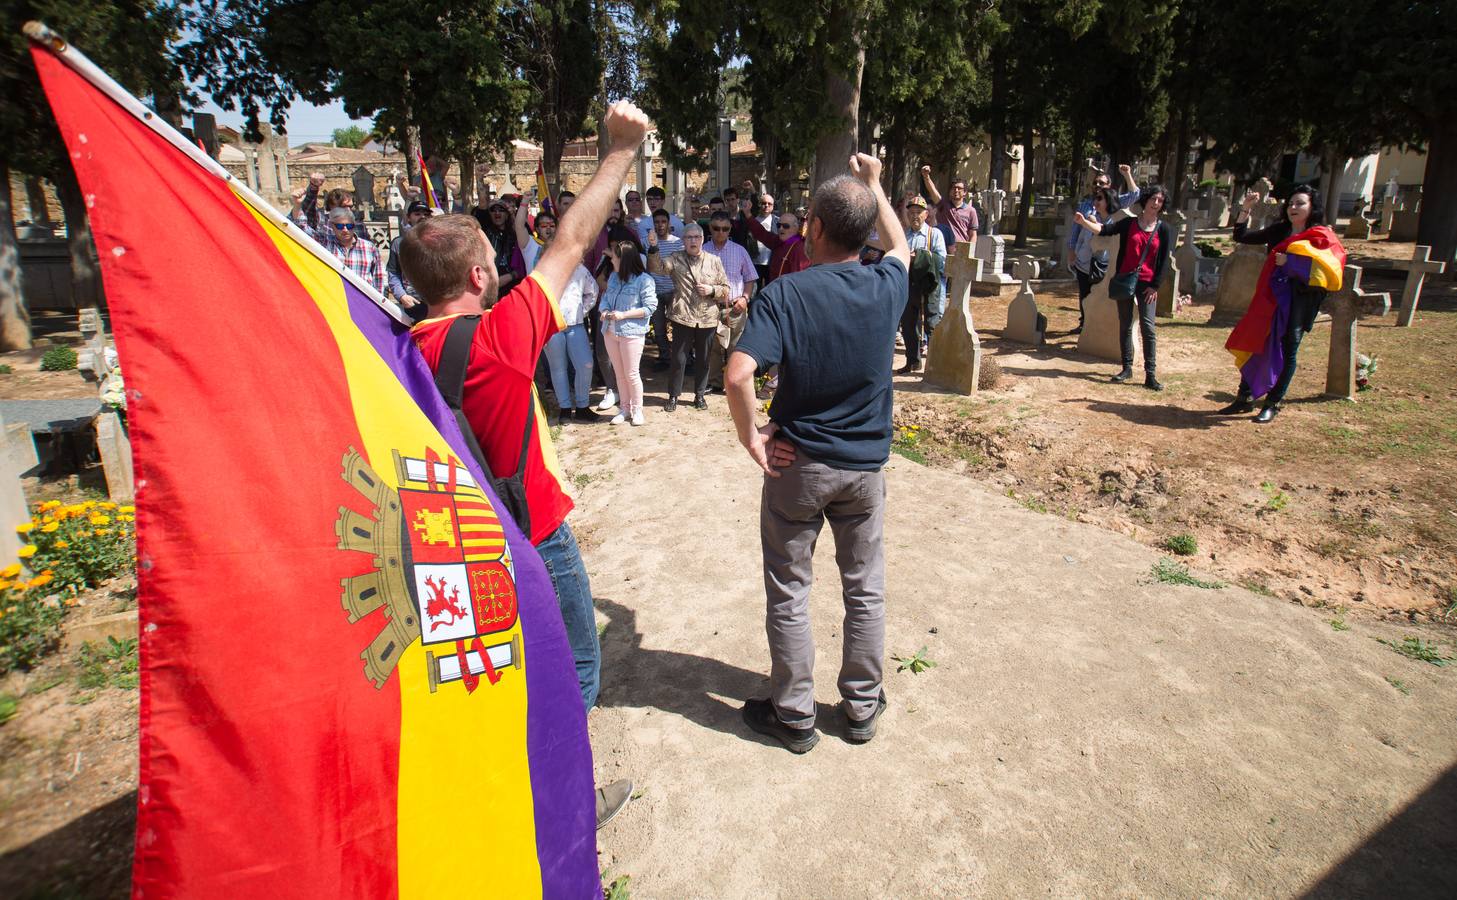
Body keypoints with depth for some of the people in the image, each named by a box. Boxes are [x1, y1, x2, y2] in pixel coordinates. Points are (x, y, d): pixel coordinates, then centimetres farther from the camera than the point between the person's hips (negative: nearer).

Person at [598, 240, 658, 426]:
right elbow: (605, 297, 15)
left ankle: (637, 409, 17)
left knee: (631, 374, 1)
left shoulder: (644, 280, -12)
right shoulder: (613, 276, 8)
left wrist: (623, 315, -18)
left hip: (632, 333, -6)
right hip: (610, 332, 6)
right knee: (619, 373, 13)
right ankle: (624, 408, 25)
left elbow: (650, 307, -13)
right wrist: (604, 311, -7)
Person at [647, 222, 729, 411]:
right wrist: (653, 248, -30)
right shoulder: (676, 259, 2)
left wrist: (712, 290, -10)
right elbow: (658, 267, -16)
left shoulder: (714, 261, 6)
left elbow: (726, 289, 9)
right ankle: (673, 396, 17)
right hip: (683, 318, -2)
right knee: (679, 358, 3)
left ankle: (700, 395, 26)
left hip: (707, 319, 2)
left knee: (703, 359, 12)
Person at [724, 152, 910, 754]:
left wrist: (751, 437, -13)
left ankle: (793, 715, 24)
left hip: (799, 465, -3)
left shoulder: (785, 293, -16)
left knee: (789, 592, 12)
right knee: (865, 590, 17)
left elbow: (738, 373, -29)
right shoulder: (887, 286, -5)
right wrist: (873, 182, 31)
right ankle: (861, 707, 31)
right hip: (866, 466, 3)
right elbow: (901, 245, 20)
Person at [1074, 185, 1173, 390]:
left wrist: (1155, 286, -5)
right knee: (1125, 325, 8)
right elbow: (1105, 229, -10)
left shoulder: (1164, 230, 4)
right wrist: (1084, 222, -27)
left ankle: (1150, 374, -7)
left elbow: (1164, 261, 2)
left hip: (1147, 284, -2)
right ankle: (1127, 368, 18)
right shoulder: (1129, 223, 5)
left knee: (1147, 327, -8)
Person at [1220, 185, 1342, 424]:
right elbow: (1242, 237, 10)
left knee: (1287, 352, 3)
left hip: (1298, 303, -4)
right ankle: (1245, 398, 14)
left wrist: (1288, 261, -18)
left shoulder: (1322, 237, -3)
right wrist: (1246, 208, 0)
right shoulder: (1279, 231, 10)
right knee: (1256, 345, 4)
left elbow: (1322, 268, -18)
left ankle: (1273, 404, 10)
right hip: (1270, 299, 4)